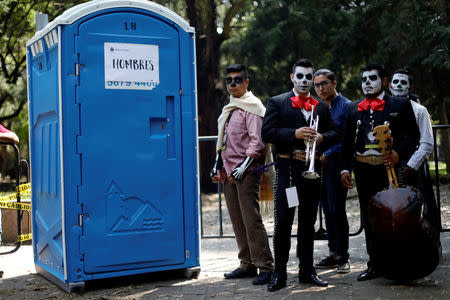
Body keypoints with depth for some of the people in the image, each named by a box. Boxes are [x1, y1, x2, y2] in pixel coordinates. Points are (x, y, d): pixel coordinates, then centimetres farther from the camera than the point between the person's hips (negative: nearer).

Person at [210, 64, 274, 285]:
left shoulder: (252, 106, -5)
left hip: (246, 171, -8)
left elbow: (257, 141, -13)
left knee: (251, 219, -10)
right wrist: (218, 165, 21)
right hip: (228, 171, 8)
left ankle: (265, 267, -4)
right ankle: (247, 264, 18)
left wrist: (244, 166, -19)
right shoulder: (229, 108, 21)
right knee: (237, 220, 10)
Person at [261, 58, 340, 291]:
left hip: (311, 168, 4)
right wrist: (294, 134, -19)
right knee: (283, 222, -3)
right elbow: (267, 133, -8)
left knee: (308, 221, 11)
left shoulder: (322, 107, 15)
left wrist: (321, 137, -9)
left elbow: (334, 133, 13)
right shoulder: (276, 102, 3)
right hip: (287, 169, -4)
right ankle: (279, 273, 6)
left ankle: (307, 270, 21)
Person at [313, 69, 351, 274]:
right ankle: (333, 254, 18)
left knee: (337, 209, -7)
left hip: (336, 163, -6)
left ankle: (343, 257, 3)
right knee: (328, 210, 10)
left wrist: (327, 155, -17)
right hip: (320, 164, 7)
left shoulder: (346, 106, -5)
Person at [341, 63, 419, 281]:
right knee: (368, 218, 8)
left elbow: (413, 134, 1)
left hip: (389, 168, -4)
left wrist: (399, 153, -15)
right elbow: (347, 141, 14)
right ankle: (375, 265, 17)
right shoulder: (353, 108, 15)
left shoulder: (400, 105, 5)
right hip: (364, 171, 4)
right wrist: (345, 168, 6)